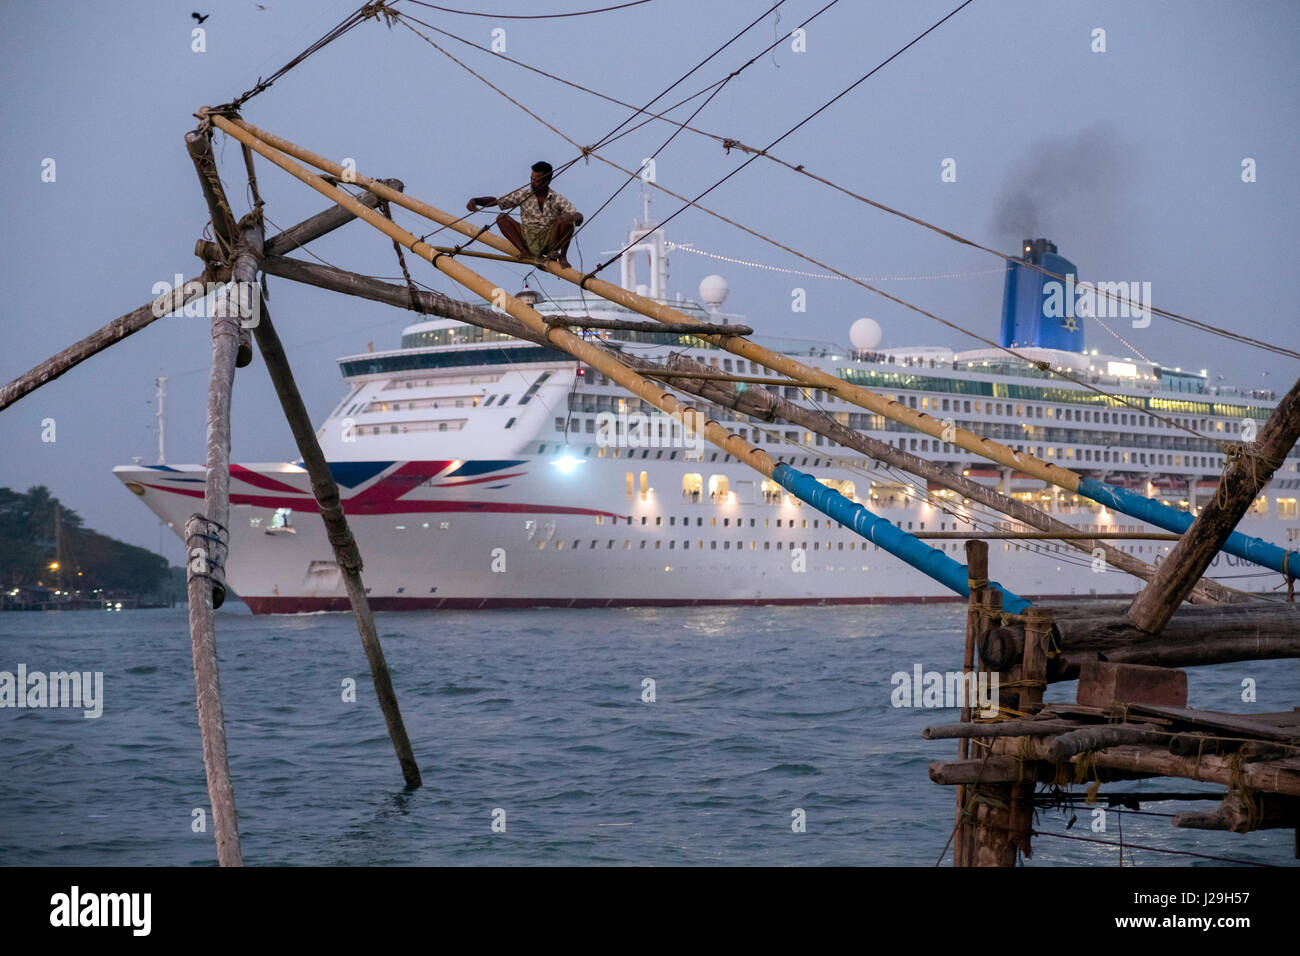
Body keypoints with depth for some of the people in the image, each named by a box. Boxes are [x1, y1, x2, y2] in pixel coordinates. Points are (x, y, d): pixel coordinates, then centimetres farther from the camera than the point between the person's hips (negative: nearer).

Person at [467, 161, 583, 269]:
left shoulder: (557, 199, -4)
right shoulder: (523, 195, 1)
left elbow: (577, 215, -13)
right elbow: (496, 201, 0)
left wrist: (577, 218, -39)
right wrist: (475, 200, -17)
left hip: (549, 240, -2)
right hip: (528, 239, 2)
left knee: (566, 219, -28)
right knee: (502, 218, -15)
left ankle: (562, 257, -12)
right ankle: (526, 252, -31)